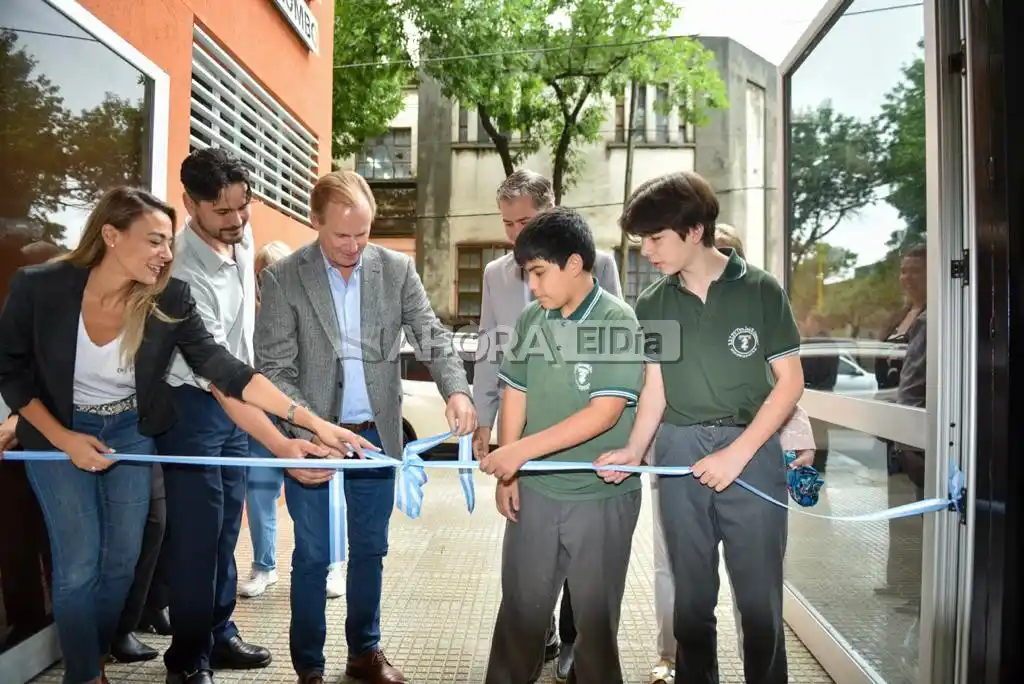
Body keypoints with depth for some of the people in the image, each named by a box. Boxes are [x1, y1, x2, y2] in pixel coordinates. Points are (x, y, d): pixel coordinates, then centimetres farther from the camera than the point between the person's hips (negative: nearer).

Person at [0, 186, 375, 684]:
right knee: (79, 564, -3)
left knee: (122, 560, 7)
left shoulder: (168, 298, -20)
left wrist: (312, 421, -31)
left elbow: (224, 370, -23)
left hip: (130, 433, 2)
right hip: (58, 434, -2)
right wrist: (63, 438, -16)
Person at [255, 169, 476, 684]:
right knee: (312, 555, 8)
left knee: (370, 550, 15)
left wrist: (456, 389, -22)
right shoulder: (283, 278, -7)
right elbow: (273, 368, -9)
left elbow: (432, 337, -3)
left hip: (376, 433, 3)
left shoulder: (397, 269, 0)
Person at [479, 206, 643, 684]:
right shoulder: (532, 320, 2)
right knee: (520, 608, 14)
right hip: (534, 490, 4)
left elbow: (604, 413, -20)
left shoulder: (618, 322, -13)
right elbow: (515, 396, 9)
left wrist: (522, 450, -23)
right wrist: (507, 472, 6)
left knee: (595, 615, 13)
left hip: (601, 496, -4)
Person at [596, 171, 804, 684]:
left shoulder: (760, 289, -3)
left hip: (752, 452, -3)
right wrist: (634, 449, -6)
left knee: (759, 599, 2)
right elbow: (655, 387, 10)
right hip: (678, 454, 3)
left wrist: (738, 452, -11)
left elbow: (789, 381, -3)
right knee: (691, 596, 12)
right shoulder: (651, 304, 7)